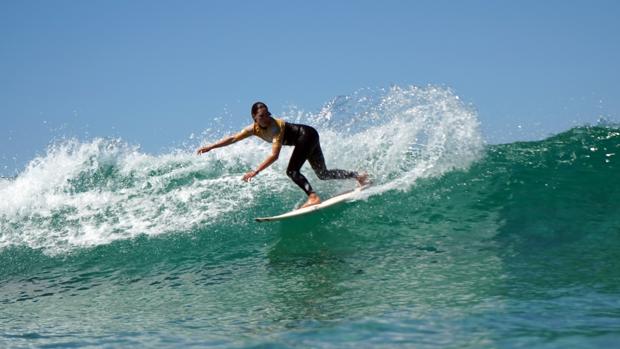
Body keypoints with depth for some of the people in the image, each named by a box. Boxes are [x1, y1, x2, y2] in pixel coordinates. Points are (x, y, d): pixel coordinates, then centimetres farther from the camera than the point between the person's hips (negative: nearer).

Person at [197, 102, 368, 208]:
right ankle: (357, 176, 17)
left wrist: (256, 171, -42)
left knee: (292, 171, -23)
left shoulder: (275, 127, -30)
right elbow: (233, 138, -5)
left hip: (307, 135, -9)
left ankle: (313, 197, -35)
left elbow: (274, 155, -37)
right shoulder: (254, 128, -9)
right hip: (305, 140, 9)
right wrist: (211, 147, -11)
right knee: (323, 174, 11)